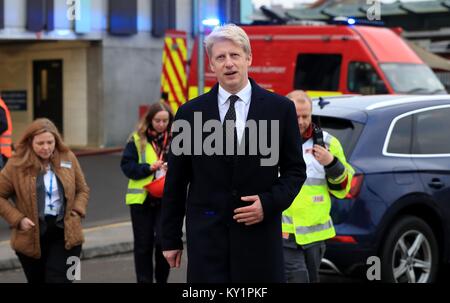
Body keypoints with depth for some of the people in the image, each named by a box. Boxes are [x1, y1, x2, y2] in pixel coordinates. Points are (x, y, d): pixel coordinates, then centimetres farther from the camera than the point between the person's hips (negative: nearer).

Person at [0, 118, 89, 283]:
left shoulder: (68, 158, 0)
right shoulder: (17, 164, -8)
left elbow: (82, 189, 12)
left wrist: (77, 211, -5)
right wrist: (17, 219, -11)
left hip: (65, 234, 0)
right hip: (32, 237, 0)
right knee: (37, 280, 15)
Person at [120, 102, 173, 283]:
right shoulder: (137, 140, -1)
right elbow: (126, 165, -5)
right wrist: (149, 168, -17)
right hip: (142, 199, 0)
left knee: (163, 241, -7)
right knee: (143, 245, 8)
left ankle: (161, 279, 14)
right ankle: (144, 280, 21)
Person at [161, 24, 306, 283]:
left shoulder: (280, 108, 2)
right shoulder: (190, 113, 3)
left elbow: (295, 170, 8)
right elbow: (176, 181, 7)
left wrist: (269, 203, -10)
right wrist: (171, 239, 7)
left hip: (259, 234, 0)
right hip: (206, 236, 0)